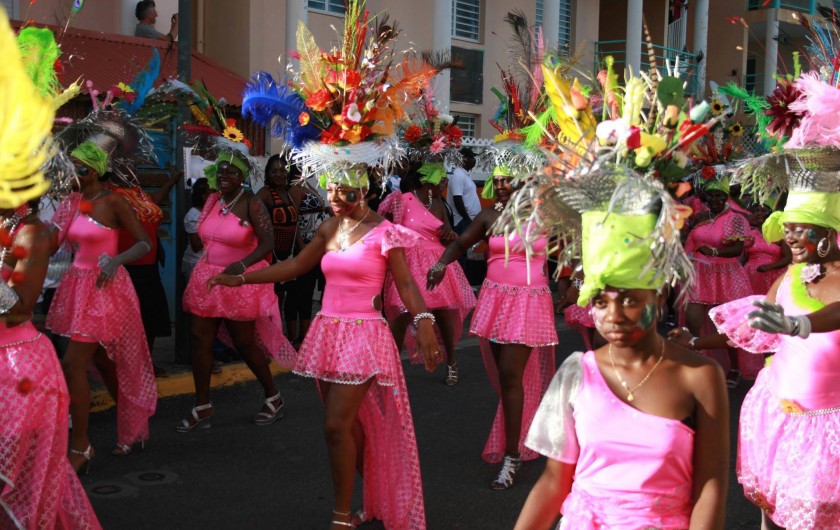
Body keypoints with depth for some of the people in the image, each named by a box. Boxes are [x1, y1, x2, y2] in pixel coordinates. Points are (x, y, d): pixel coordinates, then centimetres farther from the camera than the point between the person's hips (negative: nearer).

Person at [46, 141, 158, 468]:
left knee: (73, 365, -11)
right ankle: (134, 429, 31)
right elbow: (55, 240, 6)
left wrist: (116, 260, -26)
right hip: (78, 285, 7)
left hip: (104, 287, -7)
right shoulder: (72, 202, 8)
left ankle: (80, 447, -1)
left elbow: (145, 243, -12)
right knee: (102, 362, 15)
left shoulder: (112, 202, -10)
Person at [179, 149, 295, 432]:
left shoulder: (252, 204, -13)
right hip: (207, 278, 6)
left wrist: (242, 265, -34)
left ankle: (274, 398, 23)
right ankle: (202, 407, 11)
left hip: (240, 281, -6)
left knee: (244, 343, 3)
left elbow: (266, 243, -21)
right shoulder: (212, 200, 7)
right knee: (200, 339, 2)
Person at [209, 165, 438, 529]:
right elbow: (296, 265, 17)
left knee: (337, 426, -10)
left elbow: (405, 284, -11)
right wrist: (241, 279, 16)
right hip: (328, 333, 6)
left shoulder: (383, 232, -8)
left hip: (362, 337, -6)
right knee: (350, 425, 10)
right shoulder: (329, 229, 10)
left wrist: (423, 321, -28)